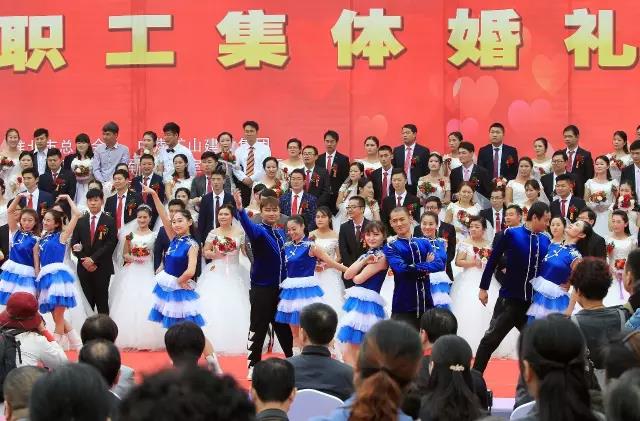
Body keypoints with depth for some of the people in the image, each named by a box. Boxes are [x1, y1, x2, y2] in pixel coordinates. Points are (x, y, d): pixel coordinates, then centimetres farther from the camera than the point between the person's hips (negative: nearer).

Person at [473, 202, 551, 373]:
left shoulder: (545, 241, 3)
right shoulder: (511, 234, -9)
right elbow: (493, 260, -4)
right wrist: (483, 287, -2)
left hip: (534, 301, 5)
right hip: (510, 299, -4)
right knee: (491, 339, -1)